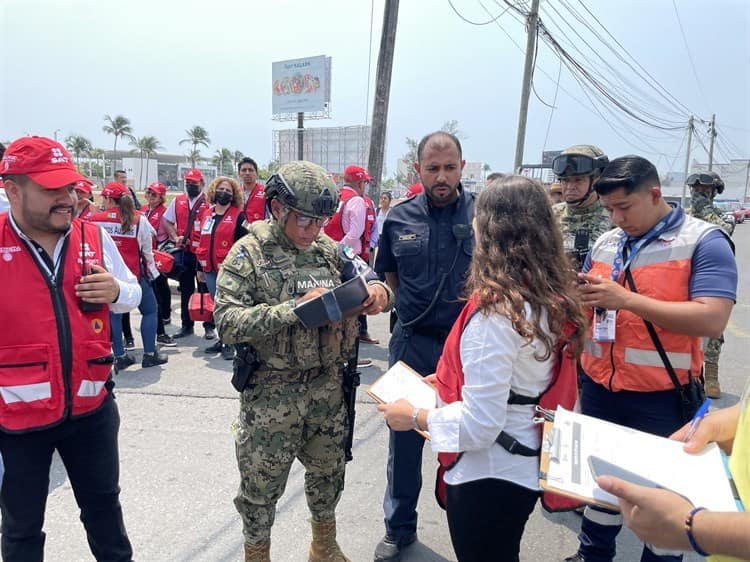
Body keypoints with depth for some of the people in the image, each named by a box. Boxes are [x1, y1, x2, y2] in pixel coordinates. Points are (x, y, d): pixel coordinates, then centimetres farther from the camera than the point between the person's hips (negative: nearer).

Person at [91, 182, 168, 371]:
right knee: (149, 310, 11)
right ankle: (149, 354, 11)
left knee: (113, 313, 13)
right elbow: (147, 250, 2)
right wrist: (152, 269, 17)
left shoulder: (96, 220, -3)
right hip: (134, 275, -2)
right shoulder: (139, 219, -6)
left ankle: (120, 356, 15)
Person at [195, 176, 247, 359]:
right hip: (210, 270, 6)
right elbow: (202, 243, 17)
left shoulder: (238, 216, -4)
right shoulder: (207, 215, 13)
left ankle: (229, 344, 7)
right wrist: (200, 268, 17)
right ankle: (222, 340, 25)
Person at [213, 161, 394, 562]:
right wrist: (295, 307, -29)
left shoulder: (330, 250, 2)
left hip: (327, 388, 5)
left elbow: (371, 284, 8)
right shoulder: (248, 254, -11)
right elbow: (227, 322, -20)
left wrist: (378, 292, -16)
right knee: (261, 487, 12)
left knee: (328, 473, 23)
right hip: (270, 394, -4)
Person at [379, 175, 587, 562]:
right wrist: (451, 379, 13)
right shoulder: (552, 300, -2)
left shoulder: (494, 313, -28)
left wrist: (414, 417, -12)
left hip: (488, 475, -8)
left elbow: (479, 424, -26)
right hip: (526, 466, 8)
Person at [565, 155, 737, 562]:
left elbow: (712, 319, -22)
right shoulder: (605, 244, 6)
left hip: (661, 396, -5)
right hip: (600, 387, 6)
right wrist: (577, 296, -11)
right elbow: (586, 304, 13)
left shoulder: (704, 242, -11)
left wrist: (627, 300, -27)